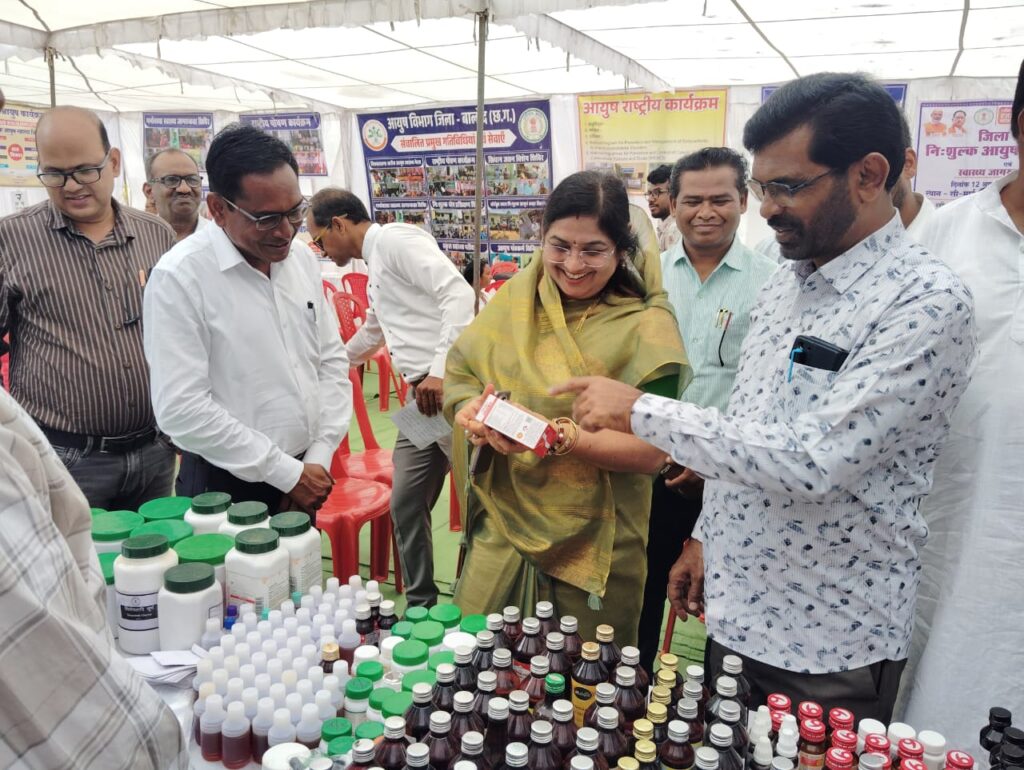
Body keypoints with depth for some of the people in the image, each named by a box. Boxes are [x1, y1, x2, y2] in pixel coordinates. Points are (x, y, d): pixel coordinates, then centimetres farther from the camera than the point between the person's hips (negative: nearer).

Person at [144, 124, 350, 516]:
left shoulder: (302, 258, 1)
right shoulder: (179, 277, -16)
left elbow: (331, 359, 6)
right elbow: (182, 409, -20)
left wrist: (318, 457, -3)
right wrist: (287, 472, -16)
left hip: (304, 474, 5)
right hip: (226, 489, -5)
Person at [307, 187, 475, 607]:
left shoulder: (395, 239, -5)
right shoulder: (377, 266, 25)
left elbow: (459, 294, -20)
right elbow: (372, 334, 42)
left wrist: (440, 369, -24)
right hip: (424, 398, 10)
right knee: (406, 504, 12)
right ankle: (421, 604, 27)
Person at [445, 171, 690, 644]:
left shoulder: (645, 326, -10)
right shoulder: (515, 300, 1)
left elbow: (650, 452, -15)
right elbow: (458, 374, 2)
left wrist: (565, 438, -29)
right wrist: (472, 410, -20)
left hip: (594, 543, -2)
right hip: (502, 525, 3)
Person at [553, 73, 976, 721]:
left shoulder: (929, 302, -20)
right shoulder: (784, 282, 6)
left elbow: (812, 463, -29)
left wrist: (641, 411, -23)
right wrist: (708, 536, 14)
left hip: (830, 649, -7)